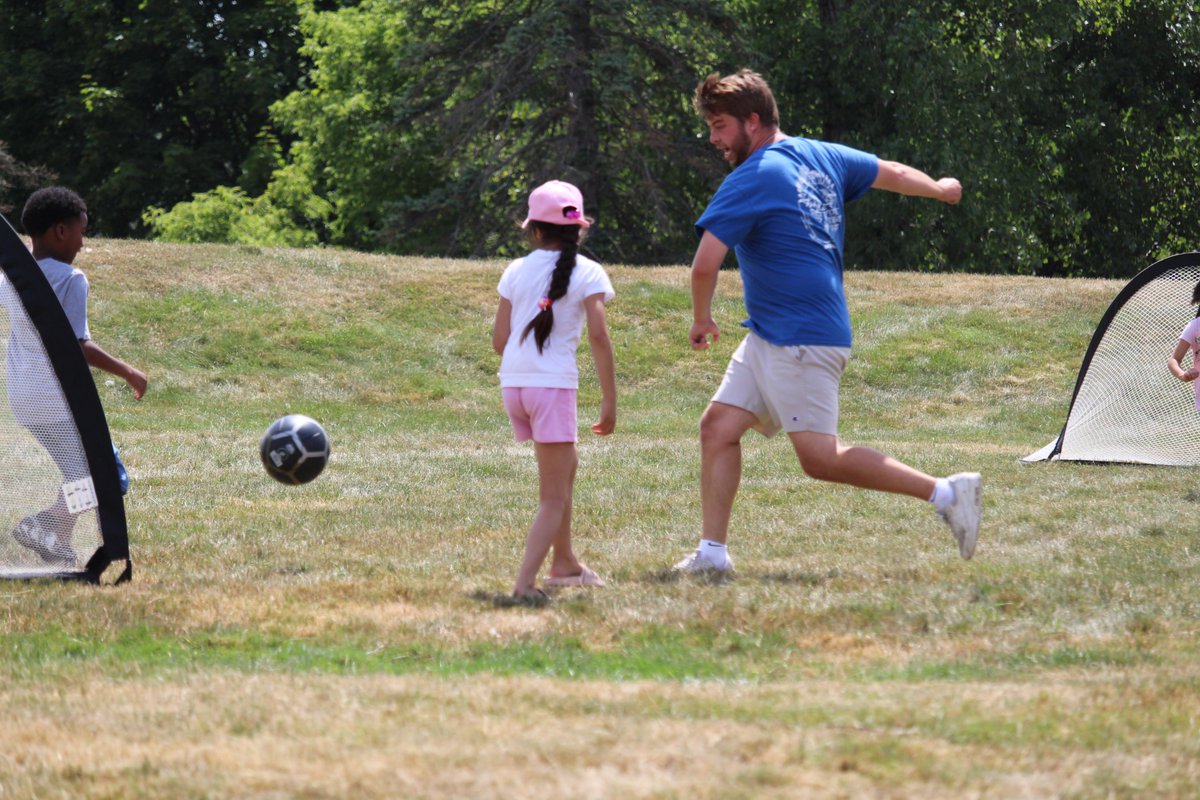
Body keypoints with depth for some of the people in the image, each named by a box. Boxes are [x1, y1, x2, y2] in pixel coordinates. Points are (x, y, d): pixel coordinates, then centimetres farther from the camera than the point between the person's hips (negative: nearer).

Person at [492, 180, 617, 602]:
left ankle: (564, 563, 34)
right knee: (554, 496, -3)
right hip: (554, 384, -5)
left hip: (513, 382, 5)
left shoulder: (516, 271, 10)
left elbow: (499, 340, 8)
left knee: (566, 463, 27)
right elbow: (598, 335, -11)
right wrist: (609, 398, -8)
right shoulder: (587, 273, -1)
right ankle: (525, 582, -20)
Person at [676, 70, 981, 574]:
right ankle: (712, 552, 3)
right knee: (718, 426, 6)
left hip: (802, 342, -10)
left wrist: (701, 318, -2)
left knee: (820, 458, -10)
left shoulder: (751, 180, -15)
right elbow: (892, 174, 25)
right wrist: (940, 189, 46)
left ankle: (946, 493, -6)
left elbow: (705, 263, -21)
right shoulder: (821, 156, 11)